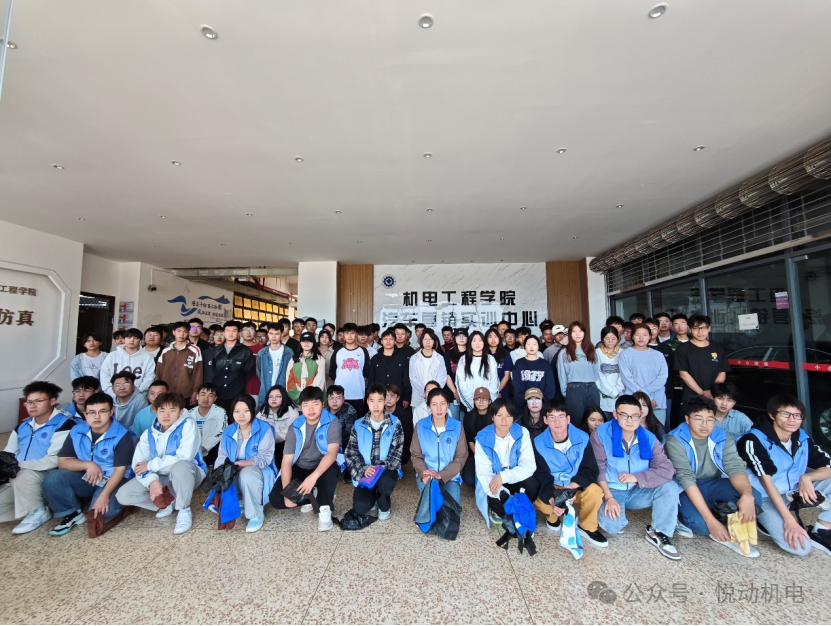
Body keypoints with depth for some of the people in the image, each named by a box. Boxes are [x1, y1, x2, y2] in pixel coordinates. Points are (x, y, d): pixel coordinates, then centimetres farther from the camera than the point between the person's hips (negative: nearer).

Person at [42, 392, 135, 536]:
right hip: (85, 477, 5)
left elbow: (120, 470, -20)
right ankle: (73, 514, -1)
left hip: (112, 480, -5)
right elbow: (62, 461, -3)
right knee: (52, 479, -18)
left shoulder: (122, 435, -18)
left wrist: (104, 495, -30)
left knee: (104, 510, -29)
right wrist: (88, 465, -21)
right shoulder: (77, 431, -2)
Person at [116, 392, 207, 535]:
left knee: (180, 466, -38)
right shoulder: (149, 433, -1)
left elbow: (184, 457, -28)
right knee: (123, 495, -11)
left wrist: (150, 465, -18)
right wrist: (152, 481, -29)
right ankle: (167, 504, 8)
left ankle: (184, 510, -16)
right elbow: (138, 465, -10)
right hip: (160, 477, 6)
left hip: (186, 474, -6)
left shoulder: (188, 425, -19)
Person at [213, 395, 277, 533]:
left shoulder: (264, 429, -14)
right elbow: (222, 458, 2)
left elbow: (264, 458, -19)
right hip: (234, 475, 5)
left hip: (258, 471, -5)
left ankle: (256, 515, -14)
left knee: (247, 474, -37)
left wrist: (243, 464, -31)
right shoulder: (228, 431, 4)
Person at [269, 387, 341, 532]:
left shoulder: (332, 422, -18)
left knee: (330, 470, -38)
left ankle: (324, 509, -14)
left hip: (323, 466, -4)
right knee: (276, 498, -17)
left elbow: (332, 453, -29)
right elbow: (287, 461, -11)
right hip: (300, 469, 4)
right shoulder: (295, 427, -9)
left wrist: (313, 476, -43)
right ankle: (310, 495, 11)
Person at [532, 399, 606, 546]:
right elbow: (543, 477, -16)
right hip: (552, 489, 0)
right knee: (537, 499, -30)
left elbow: (590, 470, -14)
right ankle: (553, 517, 10)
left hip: (578, 488, 0)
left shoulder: (582, 438, -15)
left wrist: (572, 486, -31)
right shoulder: (539, 443, -16)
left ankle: (586, 527, 0)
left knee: (594, 491, -31)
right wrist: (552, 500, -34)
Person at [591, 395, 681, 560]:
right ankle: (618, 518, 11)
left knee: (670, 487, -21)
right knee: (612, 525, -28)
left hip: (638, 492, 3)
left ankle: (657, 533, -3)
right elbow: (598, 469, -14)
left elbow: (667, 469, -13)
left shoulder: (649, 438, -4)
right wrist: (608, 498, -21)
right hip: (612, 491, -3)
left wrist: (637, 477, -23)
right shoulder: (601, 434, -14)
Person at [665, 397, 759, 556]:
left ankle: (732, 534, 0)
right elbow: (686, 478, -27)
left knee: (754, 496, -23)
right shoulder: (675, 440, -21)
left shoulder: (723, 438, -7)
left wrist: (747, 495, -43)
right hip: (686, 489, -5)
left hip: (714, 484, 5)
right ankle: (681, 516, 5)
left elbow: (735, 467, -20)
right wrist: (710, 519, -33)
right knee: (700, 524, -32)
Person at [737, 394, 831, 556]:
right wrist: (789, 519, -25)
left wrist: (807, 477, -21)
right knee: (800, 547, -25)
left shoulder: (803, 438, -2)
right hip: (767, 498, -7)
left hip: (795, 493, 7)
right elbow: (765, 481, -23)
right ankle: (769, 522, 7)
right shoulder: (754, 440, -21)